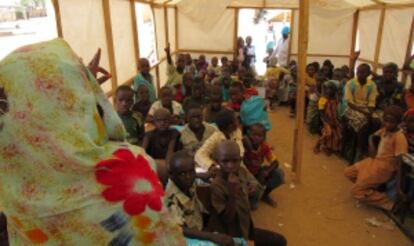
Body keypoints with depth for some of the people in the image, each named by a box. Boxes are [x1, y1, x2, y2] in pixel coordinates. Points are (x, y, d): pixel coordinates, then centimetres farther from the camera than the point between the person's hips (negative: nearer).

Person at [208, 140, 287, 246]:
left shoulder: (242, 172, -6)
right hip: (227, 233, -7)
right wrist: (232, 193, -38)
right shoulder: (216, 185, -27)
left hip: (244, 227, 8)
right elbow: (227, 219, -26)